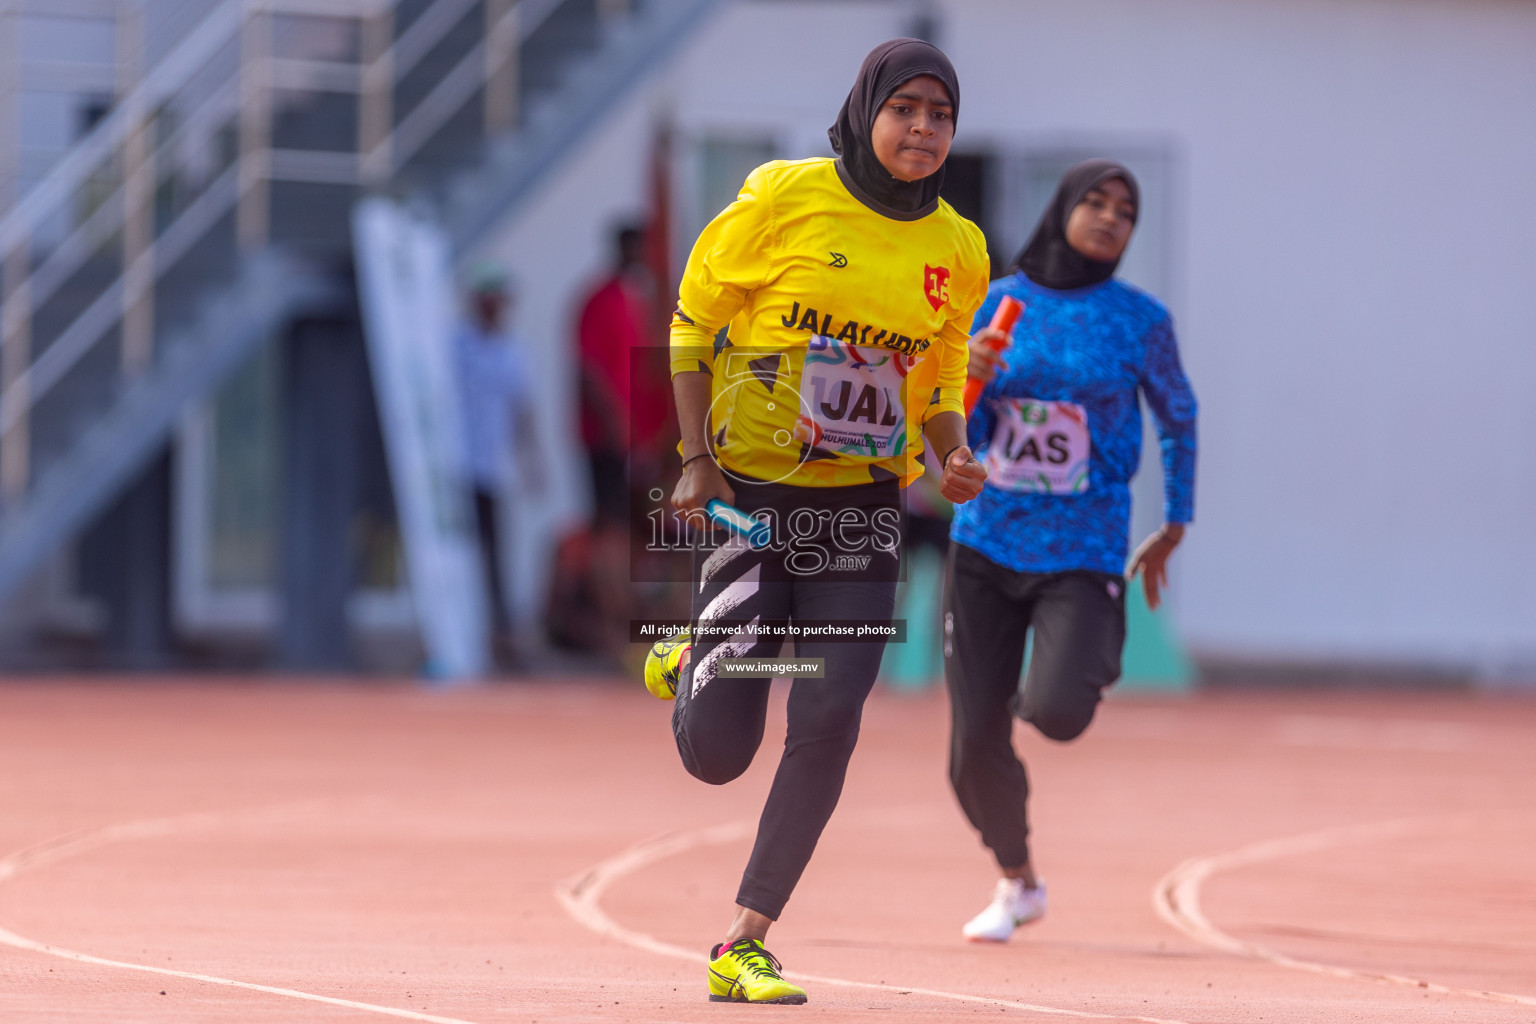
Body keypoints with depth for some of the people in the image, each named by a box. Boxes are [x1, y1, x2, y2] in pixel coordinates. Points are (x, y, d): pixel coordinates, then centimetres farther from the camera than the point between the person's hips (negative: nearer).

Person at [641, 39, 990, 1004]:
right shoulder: (783, 199, -8)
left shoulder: (958, 248, 4)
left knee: (829, 727, -10)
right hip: (749, 491, -3)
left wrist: (955, 460, -2)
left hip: (861, 509, 3)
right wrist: (697, 459, -6)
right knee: (716, 753, -7)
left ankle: (745, 947, 1)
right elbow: (694, 317, 1)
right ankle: (690, 668, 31)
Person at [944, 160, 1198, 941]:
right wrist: (965, 377, -17)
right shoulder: (999, 305, 3)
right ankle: (1017, 885, 27)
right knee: (975, 751, 0)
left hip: (1082, 552, -2)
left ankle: (1094, 663, 15)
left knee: (1054, 712, -25)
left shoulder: (1139, 320, -3)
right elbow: (960, 435, 4)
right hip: (987, 546, 2)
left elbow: (1178, 419, 12)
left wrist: (1174, 526, 16)